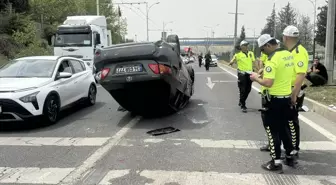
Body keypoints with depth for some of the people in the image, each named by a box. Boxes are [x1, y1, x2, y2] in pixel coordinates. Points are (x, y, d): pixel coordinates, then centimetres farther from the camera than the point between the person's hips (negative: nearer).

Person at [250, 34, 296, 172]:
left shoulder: (272, 59, -20)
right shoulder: (289, 55, 6)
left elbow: (268, 83, -26)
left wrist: (257, 78, -9)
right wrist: (266, 73, 15)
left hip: (275, 99, -8)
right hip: (287, 97, 8)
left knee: (273, 130, 2)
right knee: (283, 128, 20)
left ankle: (276, 162, 8)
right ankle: (290, 156, 31)